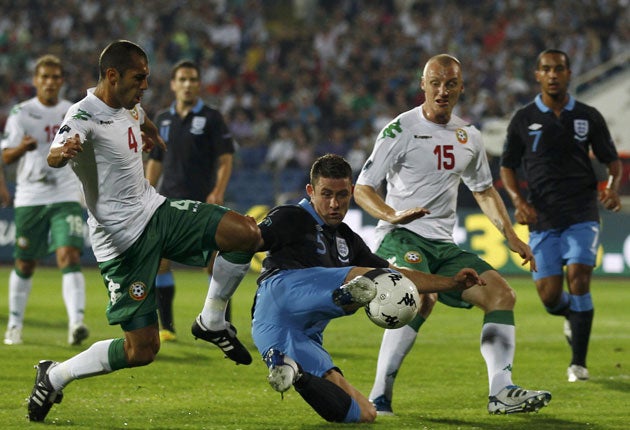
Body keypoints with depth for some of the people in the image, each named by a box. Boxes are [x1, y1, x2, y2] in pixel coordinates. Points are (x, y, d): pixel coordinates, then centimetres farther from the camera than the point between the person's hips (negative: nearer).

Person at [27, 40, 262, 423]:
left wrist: (151, 134, 54)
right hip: (122, 239, -8)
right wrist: (63, 151, -65)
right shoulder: (85, 116, -20)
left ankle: (211, 323, 10)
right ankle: (55, 376, 11)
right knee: (142, 349, -9)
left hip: (155, 210, 8)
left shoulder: (129, 106, 6)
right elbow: (55, 157, -42)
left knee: (247, 232, -11)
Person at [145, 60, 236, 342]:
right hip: (169, 200, 4)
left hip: (202, 202, -3)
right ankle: (166, 327, 2)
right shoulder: (163, 120, 13)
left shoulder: (211, 118, 1)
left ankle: (221, 325, 9)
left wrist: (218, 192, -17)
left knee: (213, 263, -4)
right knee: (158, 261, -6)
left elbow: (226, 158, -3)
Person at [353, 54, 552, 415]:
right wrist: (394, 215, -25)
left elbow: (485, 191, 28)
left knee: (502, 294, -6)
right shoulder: (401, 129, -6)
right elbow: (363, 189, -6)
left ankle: (501, 392, -10)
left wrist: (511, 236, 17)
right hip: (400, 238, -7)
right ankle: (379, 397, -30)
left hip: (444, 245, 7)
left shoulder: (469, 137, 13)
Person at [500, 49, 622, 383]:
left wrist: (613, 187, -9)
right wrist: (518, 200, -8)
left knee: (578, 278, -18)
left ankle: (578, 363, -8)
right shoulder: (524, 119, 5)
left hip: (581, 215, -1)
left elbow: (612, 160, 12)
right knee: (549, 296, -3)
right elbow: (507, 167, 10)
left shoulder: (588, 117, 5)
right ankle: (571, 313, 36)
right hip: (542, 218, 1)